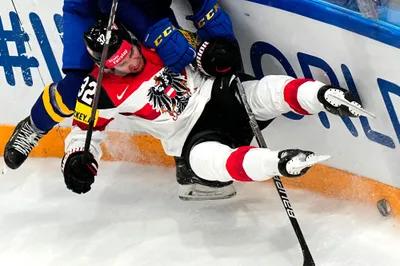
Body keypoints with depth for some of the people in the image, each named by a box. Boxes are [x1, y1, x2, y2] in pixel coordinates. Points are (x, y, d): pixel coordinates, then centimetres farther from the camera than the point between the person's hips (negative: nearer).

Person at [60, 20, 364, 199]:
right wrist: (78, 160, -15)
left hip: (217, 94, 3)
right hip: (191, 136, -3)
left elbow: (193, 47, 9)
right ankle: (281, 163, -61)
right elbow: (84, 130, 4)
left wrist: (212, 53, -13)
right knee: (208, 159, -40)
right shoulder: (102, 90, -7)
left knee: (269, 91, -29)